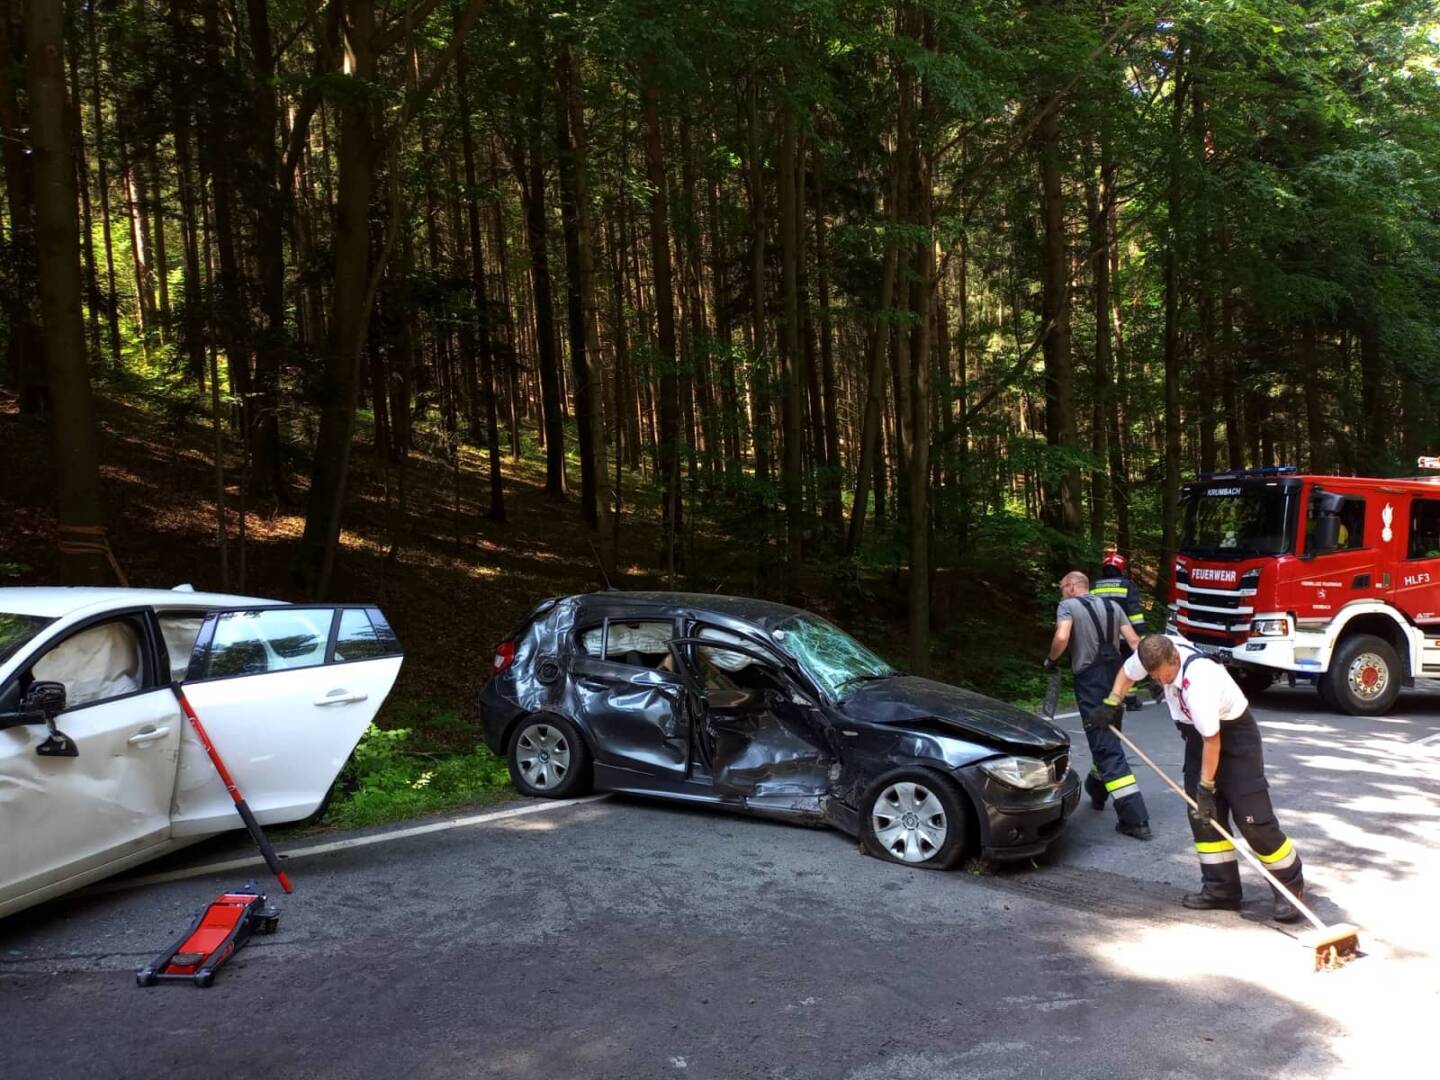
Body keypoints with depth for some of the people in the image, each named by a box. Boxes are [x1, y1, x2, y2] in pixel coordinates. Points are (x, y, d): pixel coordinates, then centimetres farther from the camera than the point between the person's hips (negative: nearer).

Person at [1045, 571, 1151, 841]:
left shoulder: (1068, 606, -2)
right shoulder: (1112, 606, 15)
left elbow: (1062, 637, -19)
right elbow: (1134, 641, 6)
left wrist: (1050, 661, -2)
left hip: (1090, 680, -7)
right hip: (1115, 677, 7)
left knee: (1107, 747, -7)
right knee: (1107, 738, 24)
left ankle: (1134, 818, -13)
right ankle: (1095, 790, 45)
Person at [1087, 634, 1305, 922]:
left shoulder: (1199, 681, -36)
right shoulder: (1153, 651, -16)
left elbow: (1212, 739, -28)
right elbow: (1127, 673, 9)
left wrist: (1206, 786, -21)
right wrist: (1110, 706, 6)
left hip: (1234, 735, -7)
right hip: (1198, 732, 8)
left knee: (1253, 818, -10)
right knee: (1203, 815, 4)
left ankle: (1291, 887, 4)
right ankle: (1221, 888, 11)